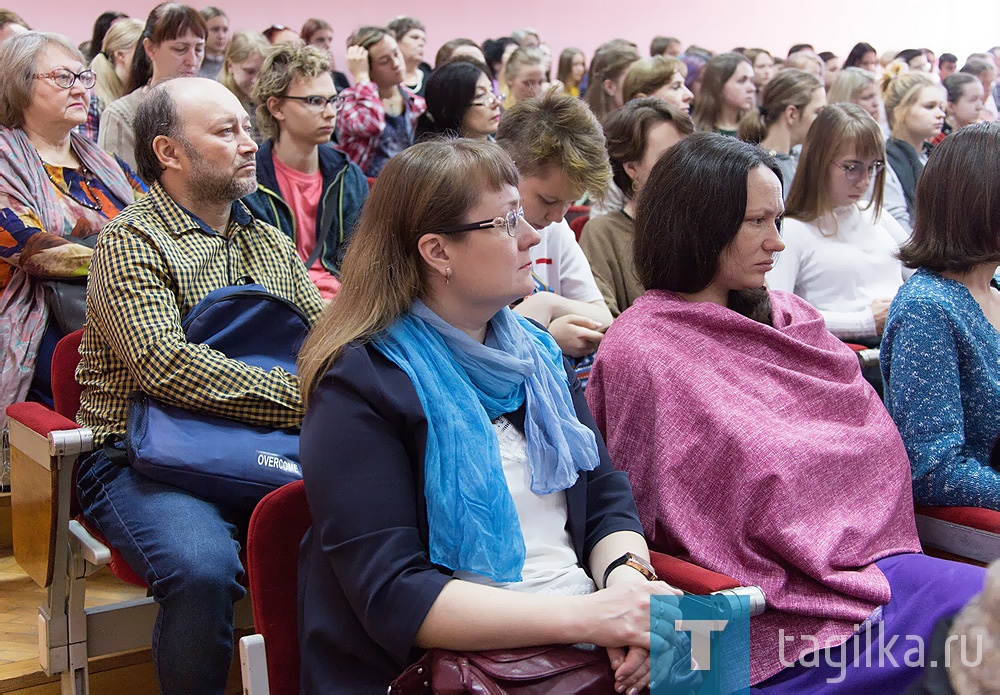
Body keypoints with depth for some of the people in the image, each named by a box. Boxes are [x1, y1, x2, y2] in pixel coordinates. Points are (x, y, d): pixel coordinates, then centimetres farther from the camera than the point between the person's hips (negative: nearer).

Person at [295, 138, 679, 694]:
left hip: (583, 643, 6)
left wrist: (628, 579, -13)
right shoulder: (360, 385, -10)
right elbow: (390, 594, -17)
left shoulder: (537, 353, 12)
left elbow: (607, 497, 9)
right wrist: (586, 615, -25)